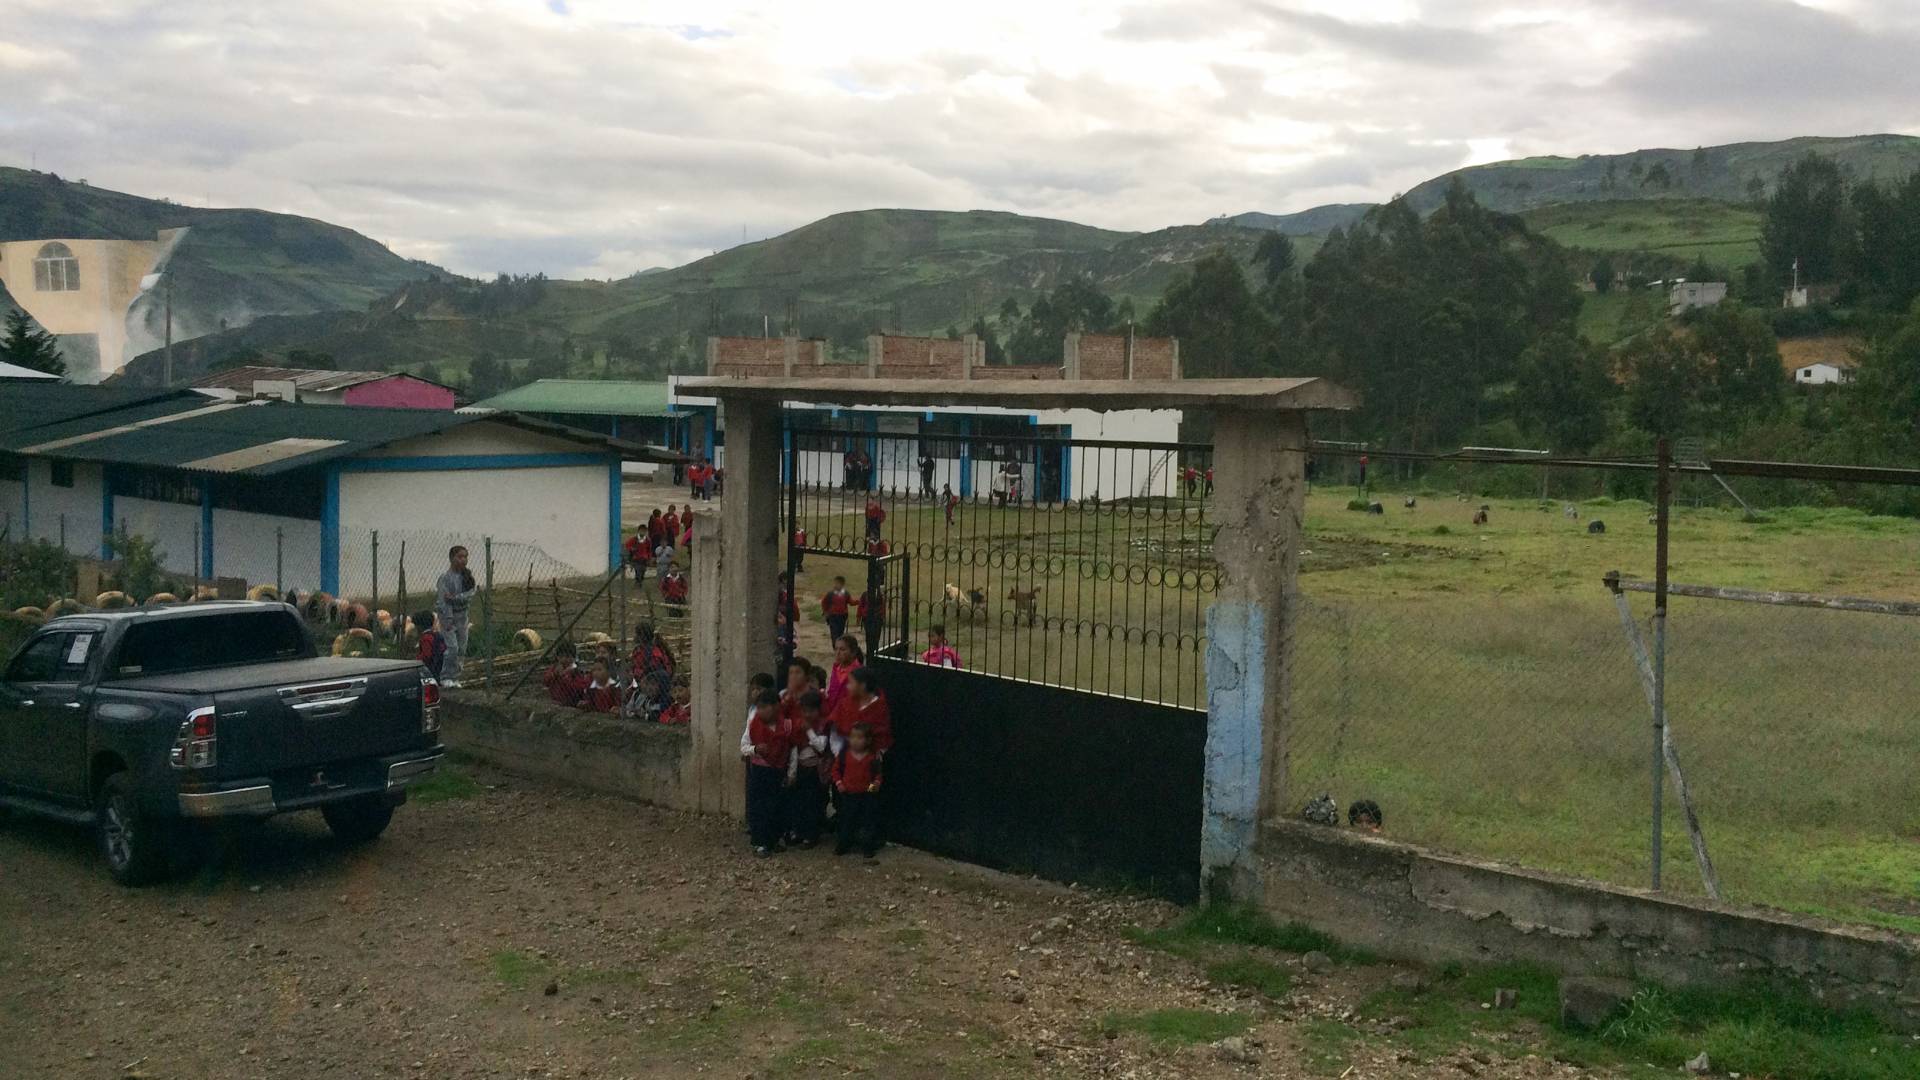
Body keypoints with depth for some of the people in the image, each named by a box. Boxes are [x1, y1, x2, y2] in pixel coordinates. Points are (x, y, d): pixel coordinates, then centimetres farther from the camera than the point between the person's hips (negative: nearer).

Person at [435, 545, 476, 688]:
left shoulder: (468, 575, 3)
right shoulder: (446, 578, -13)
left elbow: (470, 593, -8)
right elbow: (443, 600, -17)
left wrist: (455, 598, -23)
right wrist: (448, 620, -21)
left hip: (462, 614, 6)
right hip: (448, 614, -6)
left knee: (461, 648, 6)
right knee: (452, 647, -13)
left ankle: (455, 677, 14)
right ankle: (446, 678, -4)